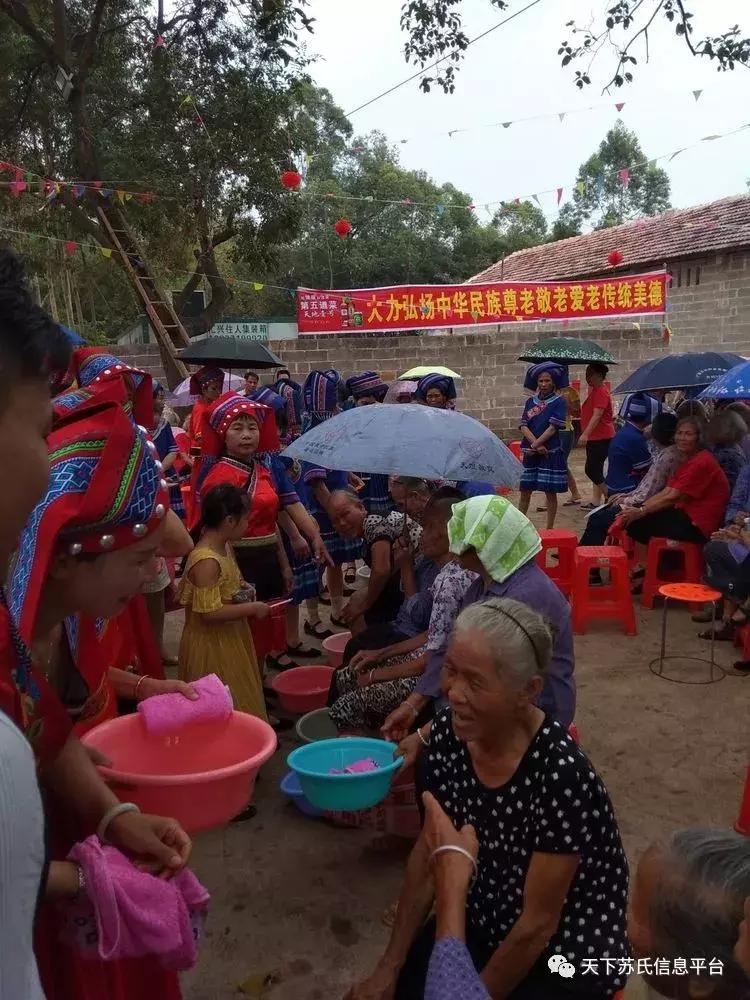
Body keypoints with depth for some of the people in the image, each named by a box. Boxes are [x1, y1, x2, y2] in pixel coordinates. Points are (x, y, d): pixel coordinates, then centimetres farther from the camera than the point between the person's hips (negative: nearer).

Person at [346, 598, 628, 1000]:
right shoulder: (448, 734, -14)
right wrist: (389, 967, 0)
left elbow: (537, 925, -22)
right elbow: (428, 852, -1)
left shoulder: (561, 774, -31)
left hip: (566, 959, -4)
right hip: (481, 926, 5)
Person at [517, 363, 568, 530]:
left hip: (551, 452, -3)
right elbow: (523, 426, 1)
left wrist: (535, 445, -13)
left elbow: (553, 428, -10)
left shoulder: (559, 402, -2)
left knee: (550, 493, 3)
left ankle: (549, 529, 12)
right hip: (529, 453, 3)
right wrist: (536, 445, -14)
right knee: (525, 491, 5)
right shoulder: (530, 401, 9)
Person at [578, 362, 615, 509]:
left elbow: (597, 415, -25)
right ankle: (596, 502, 17)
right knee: (595, 470, 12)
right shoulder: (594, 390, 16)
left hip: (601, 438, -10)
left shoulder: (601, 392, -15)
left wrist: (585, 434, -32)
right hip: (594, 437, 10)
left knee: (591, 470, -11)